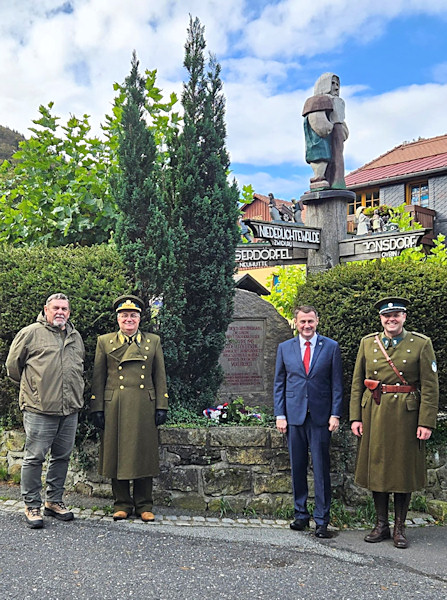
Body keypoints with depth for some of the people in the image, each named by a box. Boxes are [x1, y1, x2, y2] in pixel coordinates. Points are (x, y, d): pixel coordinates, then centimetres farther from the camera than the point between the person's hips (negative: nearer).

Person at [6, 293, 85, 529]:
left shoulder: (76, 337, 16)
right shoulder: (31, 333, -1)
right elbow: (13, 364, 5)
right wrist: (29, 387, 10)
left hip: (70, 410, 6)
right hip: (39, 409, -5)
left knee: (62, 456, 11)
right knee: (35, 457, -1)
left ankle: (54, 501, 25)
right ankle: (32, 506, 11)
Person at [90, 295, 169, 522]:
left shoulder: (153, 341, 10)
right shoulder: (104, 342, 8)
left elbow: (160, 377, 9)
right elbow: (98, 378, 6)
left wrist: (161, 407, 2)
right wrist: (97, 409, 0)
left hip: (144, 407, 0)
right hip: (115, 407, 0)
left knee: (144, 454, 4)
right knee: (117, 454, 4)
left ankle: (144, 505, 16)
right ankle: (122, 504, 18)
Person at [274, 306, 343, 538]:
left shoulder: (331, 347, 3)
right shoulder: (284, 348, 8)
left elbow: (337, 383, 3)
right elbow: (279, 384, 9)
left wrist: (335, 414, -4)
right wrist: (280, 415, 2)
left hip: (320, 416, -2)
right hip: (294, 416, 2)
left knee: (321, 469, 0)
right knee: (297, 468, 8)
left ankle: (321, 520, 9)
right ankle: (301, 515, 22)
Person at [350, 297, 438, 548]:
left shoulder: (421, 344, -3)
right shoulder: (368, 343, 6)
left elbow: (430, 387, -5)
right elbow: (357, 383, 7)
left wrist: (426, 422, -11)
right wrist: (355, 417, 1)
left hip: (406, 414, -3)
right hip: (374, 414, 3)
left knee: (403, 470, 6)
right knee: (376, 467, 9)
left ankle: (400, 528, 20)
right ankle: (382, 525, 23)